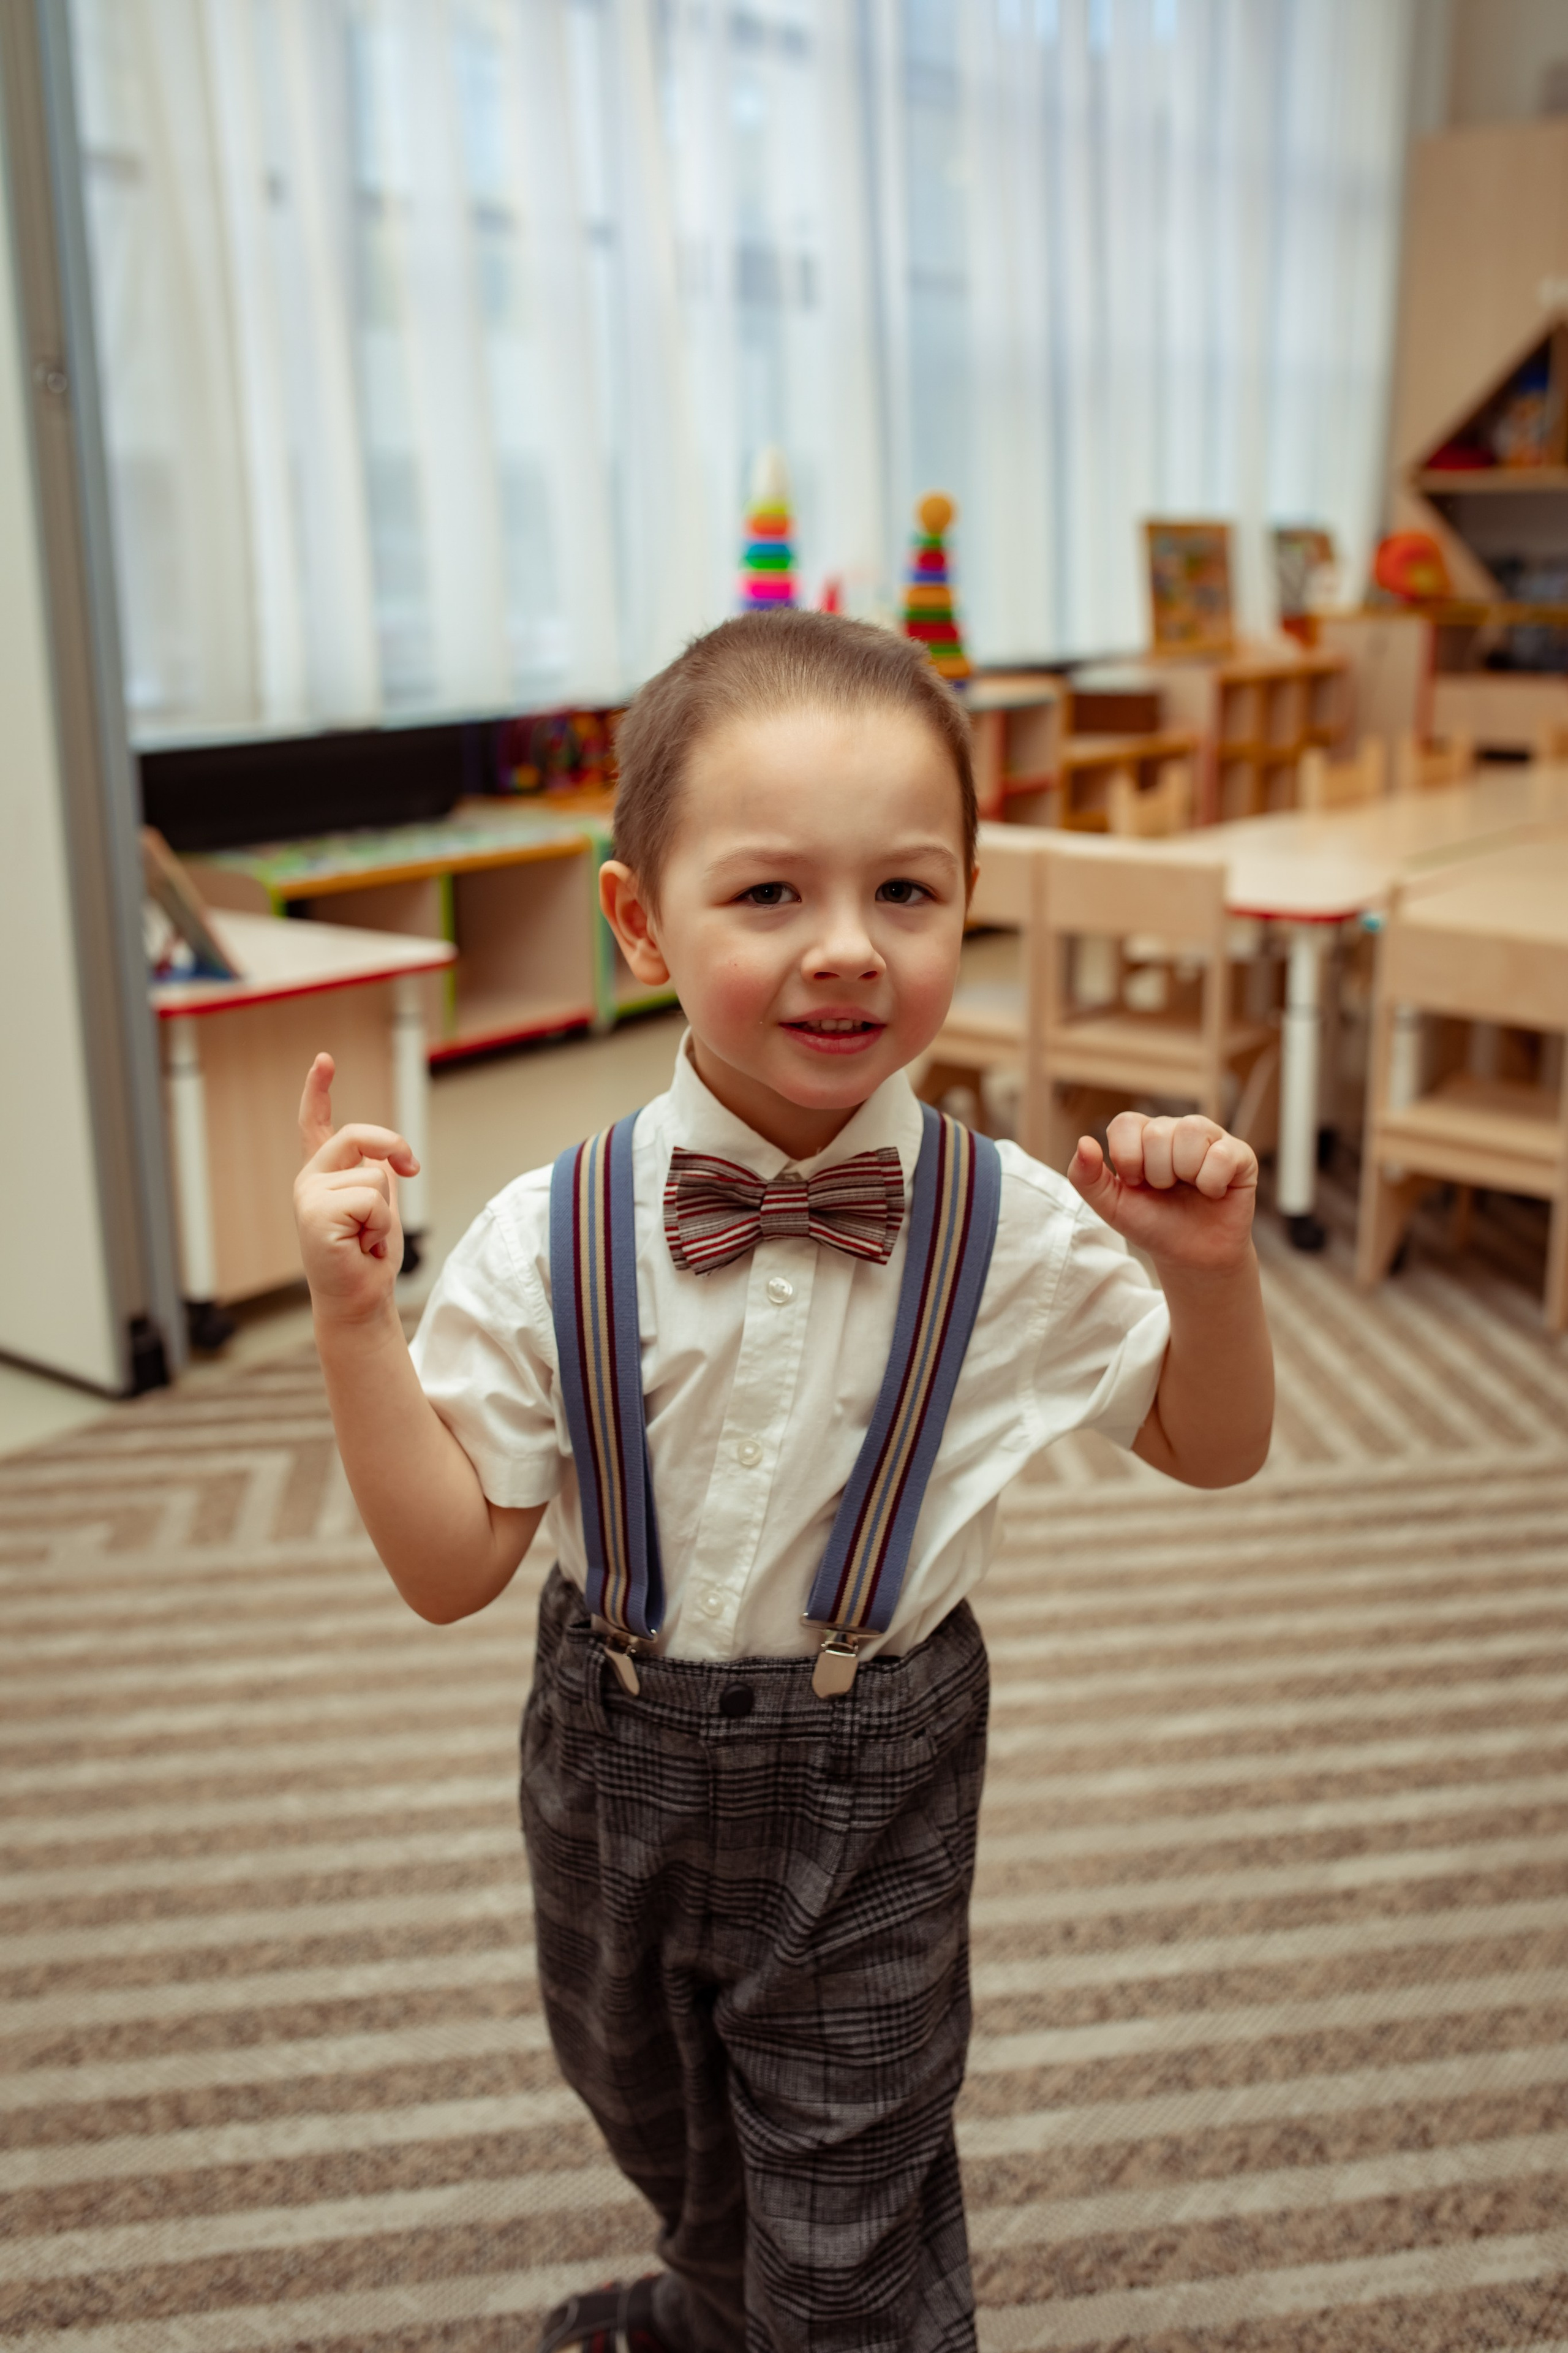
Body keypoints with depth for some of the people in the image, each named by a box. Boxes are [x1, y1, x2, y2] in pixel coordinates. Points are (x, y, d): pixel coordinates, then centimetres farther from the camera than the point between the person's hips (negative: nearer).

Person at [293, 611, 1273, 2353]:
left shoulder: (1016, 1234, -18)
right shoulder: (546, 1246, -19)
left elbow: (1212, 1448, -3)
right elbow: (451, 1568, -14)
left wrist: (1210, 1267, -23)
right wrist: (354, 1320, -26)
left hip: (872, 1797, -2)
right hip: (614, 1769, 3)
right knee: (654, 2117, 31)